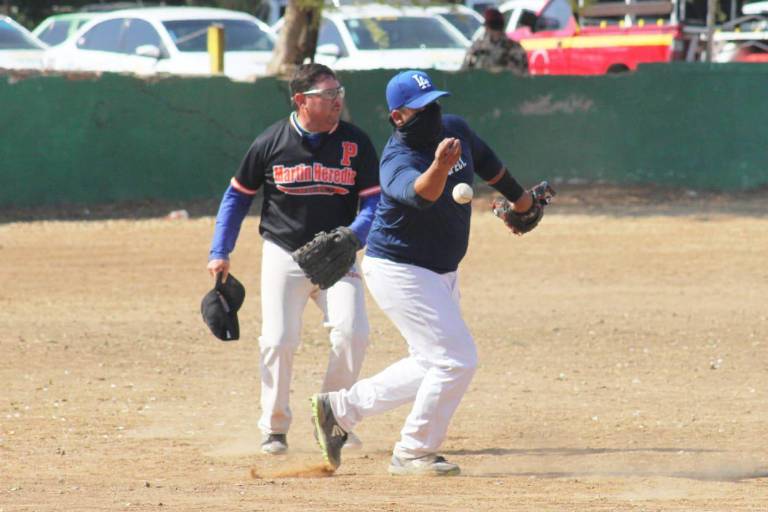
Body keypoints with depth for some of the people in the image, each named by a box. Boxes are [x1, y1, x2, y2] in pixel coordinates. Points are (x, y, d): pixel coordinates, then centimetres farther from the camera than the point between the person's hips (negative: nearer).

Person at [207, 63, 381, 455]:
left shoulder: (355, 143, -3)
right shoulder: (271, 143, -4)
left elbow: (374, 203, -4)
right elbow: (238, 195, 8)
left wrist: (350, 239, -23)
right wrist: (220, 252, 2)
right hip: (283, 255, -1)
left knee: (352, 332, -17)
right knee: (278, 340, -10)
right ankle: (274, 428, 9)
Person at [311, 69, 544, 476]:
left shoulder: (455, 130, -4)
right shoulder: (398, 162, -28)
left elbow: (486, 163, 17)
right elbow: (420, 193, -50)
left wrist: (519, 197, 31)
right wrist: (439, 166, -71)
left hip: (440, 274, 9)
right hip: (399, 271, -9)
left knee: (432, 365, 16)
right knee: (456, 360, -12)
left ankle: (339, 409, 25)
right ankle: (414, 454, 2)